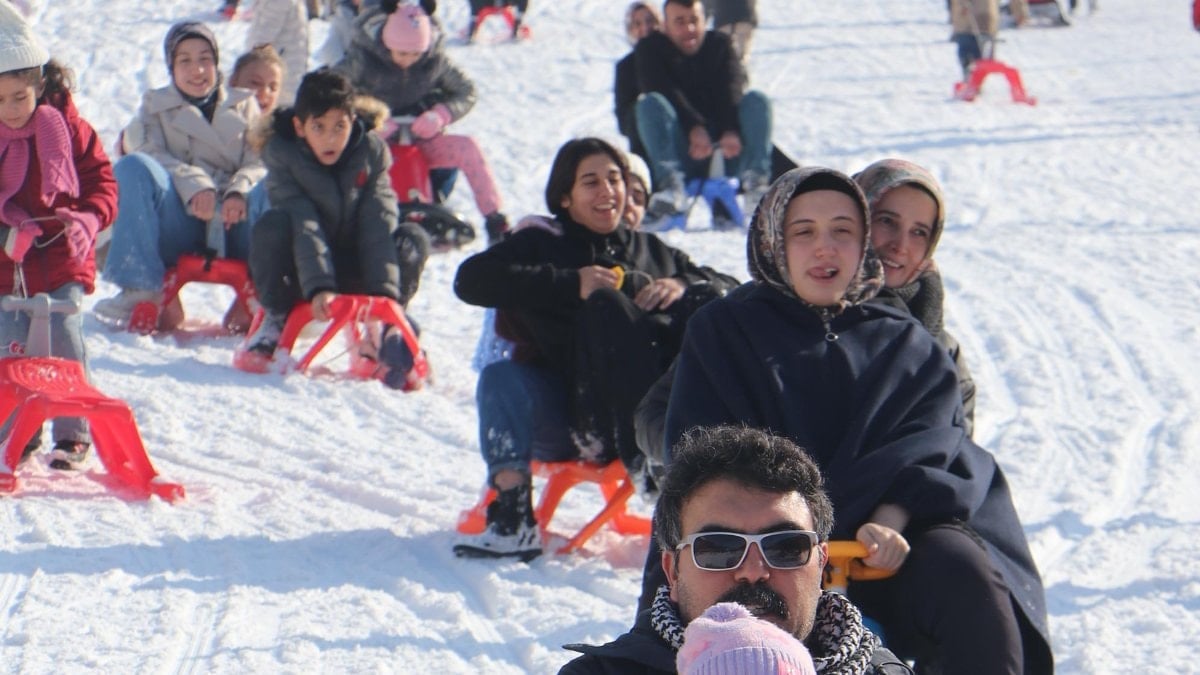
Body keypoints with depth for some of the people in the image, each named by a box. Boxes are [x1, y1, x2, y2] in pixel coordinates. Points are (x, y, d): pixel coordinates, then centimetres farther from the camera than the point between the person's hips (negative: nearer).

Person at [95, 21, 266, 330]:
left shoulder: (243, 105, 23)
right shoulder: (155, 107, 21)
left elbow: (259, 162, 7)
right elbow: (147, 153, 0)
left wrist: (239, 192, -17)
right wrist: (193, 184, -20)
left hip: (232, 224, 0)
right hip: (180, 230, 0)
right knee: (133, 167, -27)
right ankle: (142, 290, -30)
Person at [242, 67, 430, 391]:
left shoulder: (371, 151, -10)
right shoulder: (282, 155, -17)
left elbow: (379, 224, -19)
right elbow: (304, 227, -28)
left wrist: (384, 291, -31)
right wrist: (319, 288, -41)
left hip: (353, 273, 2)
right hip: (300, 274, -2)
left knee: (413, 239, -25)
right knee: (272, 225, -33)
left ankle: (389, 324, -3)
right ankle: (275, 321, -11)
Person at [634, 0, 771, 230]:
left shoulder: (720, 44, 13)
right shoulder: (651, 49, 8)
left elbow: (733, 88, -7)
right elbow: (663, 91, -12)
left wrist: (731, 131, -28)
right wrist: (693, 128, -31)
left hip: (725, 149, 2)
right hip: (681, 155, -2)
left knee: (756, 100, -19)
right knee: (649, 103, -24)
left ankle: (755, 182, -39)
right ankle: (671, 185, -44)